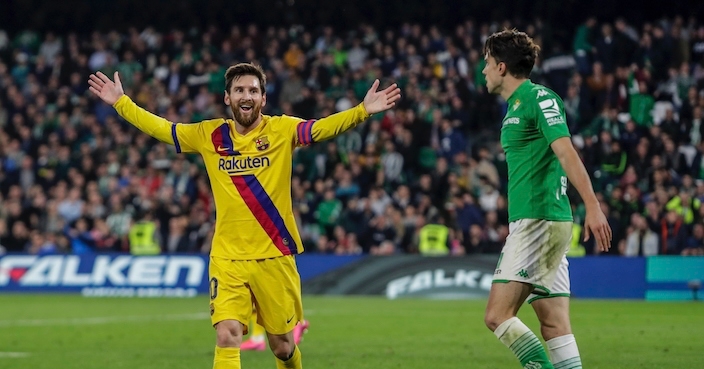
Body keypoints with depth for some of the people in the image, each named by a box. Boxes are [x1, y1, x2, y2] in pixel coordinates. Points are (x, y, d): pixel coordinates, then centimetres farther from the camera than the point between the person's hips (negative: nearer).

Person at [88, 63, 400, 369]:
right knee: (227, 337, -15)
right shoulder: (209, 135, 5)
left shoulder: (282, 130, -3)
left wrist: (363, 111, -32)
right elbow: (160, 128, 13)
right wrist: (120, 102, 10)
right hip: (227, 259, 1)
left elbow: (325, 127, -17)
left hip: (275, 256, -1)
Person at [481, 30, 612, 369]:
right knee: (554, 325, 3)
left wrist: (592, 206, -29)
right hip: (529, 222, 10)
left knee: (497, 315, -13)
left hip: (540, 222, -10)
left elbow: (566, 153, -20)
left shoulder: (538, 98, -8)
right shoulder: (515, 107, 20)